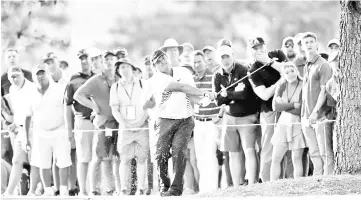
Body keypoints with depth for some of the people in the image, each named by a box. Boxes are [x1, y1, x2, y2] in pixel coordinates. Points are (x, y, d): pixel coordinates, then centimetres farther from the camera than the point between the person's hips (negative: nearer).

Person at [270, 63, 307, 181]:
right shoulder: (281, 87, 5)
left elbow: (302, 110, -16)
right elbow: (275, 106, -6)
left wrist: (283, 106, -8)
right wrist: (294, 105, -16)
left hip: (298, 125, -5)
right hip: (283, 124, 5)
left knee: (296, 160, -2)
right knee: (275, 158, 2)